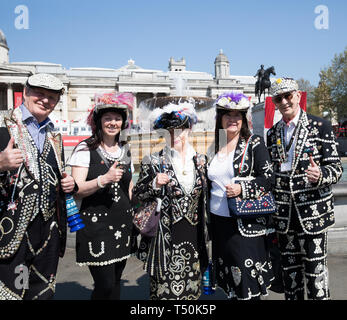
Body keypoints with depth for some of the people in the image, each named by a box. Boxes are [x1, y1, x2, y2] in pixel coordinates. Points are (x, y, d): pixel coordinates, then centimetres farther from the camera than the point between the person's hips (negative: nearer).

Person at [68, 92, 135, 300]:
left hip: (123, 224, 5)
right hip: (95, 223, -5)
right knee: (105, 285, -5)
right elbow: (77, 190, -11)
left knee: (116, 281, 13)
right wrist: (104, 179, -25)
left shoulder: (126, 149, 11)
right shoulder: (85, 149, -6)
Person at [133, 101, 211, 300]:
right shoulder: (154, 162, -5)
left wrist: (206, 238, 14)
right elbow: (138, 194, 1)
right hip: (166, 238, -3)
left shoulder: (201, 160, 6)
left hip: (194, 237, 4)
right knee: (165, 290, 4)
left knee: (192, 289, 13)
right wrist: (155, 184, -19)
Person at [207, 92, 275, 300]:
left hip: (246, 224, -5)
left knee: (247, 285, 2)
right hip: (219, 223, 5)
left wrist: (242, 189, -22)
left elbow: (268, 178, -8)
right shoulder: (215, 147, 11)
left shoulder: (254, 144, -4)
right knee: (229, 283, 15)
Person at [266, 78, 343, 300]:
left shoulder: (321, 127, -1)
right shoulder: (273, 133, 10)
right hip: (284, 213, 4)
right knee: (290, 270, 13)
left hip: (312, 211, -3)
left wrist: (320, 175, -26)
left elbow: (336, 168, -3)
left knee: (315, 269, 2)